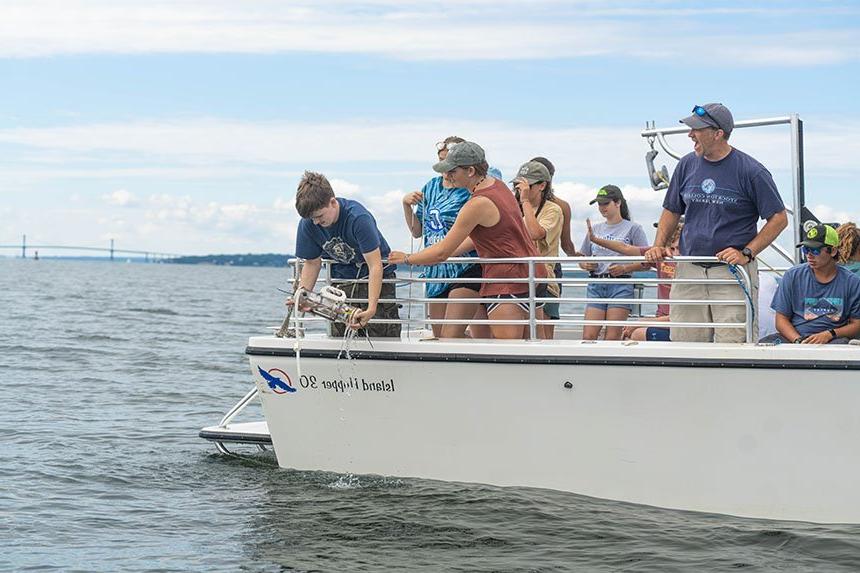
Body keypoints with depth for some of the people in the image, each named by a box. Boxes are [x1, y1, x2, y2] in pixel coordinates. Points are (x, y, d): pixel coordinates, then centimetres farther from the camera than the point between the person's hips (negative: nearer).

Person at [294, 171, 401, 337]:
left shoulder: (358, 218, -29)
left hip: (376, 279, -4)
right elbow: (312, 263, 1)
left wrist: (371, 308, -40)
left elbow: (375, 266, -30)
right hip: (341, 280, 4)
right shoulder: (307, 224, -13)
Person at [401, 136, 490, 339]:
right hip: (435, 272, 7)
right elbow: (417, 231, 20)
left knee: (450, 338, -16)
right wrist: (407, 205, 4)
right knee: (438, 338, 9)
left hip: (465, 271, -7)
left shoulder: (471, 191, -8)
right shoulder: (431, 187, 13)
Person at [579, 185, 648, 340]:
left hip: (620, 286, -4)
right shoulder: (595, 229, 17)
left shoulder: (633, 228, 4)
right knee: (588, 337, -7)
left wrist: (625, 268, -16)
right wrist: (585, 265, 0)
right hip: (596, 285, 4)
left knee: (612, 339, -8)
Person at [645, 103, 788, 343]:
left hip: (733, 273, -5)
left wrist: (746, 254, -12)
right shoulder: (687, 165, 8)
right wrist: (658, 245, 4)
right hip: (689, 269, 5)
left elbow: (779, 218, -3)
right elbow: (672, 211, 20)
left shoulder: (750, 171, -7)